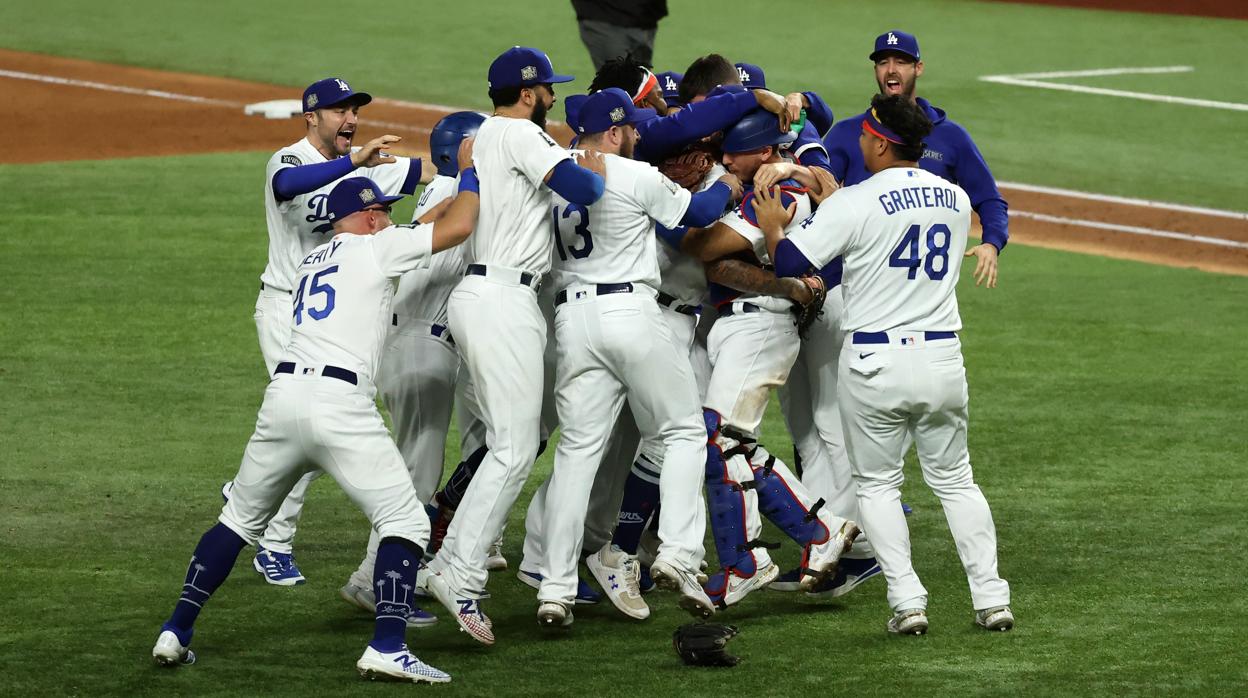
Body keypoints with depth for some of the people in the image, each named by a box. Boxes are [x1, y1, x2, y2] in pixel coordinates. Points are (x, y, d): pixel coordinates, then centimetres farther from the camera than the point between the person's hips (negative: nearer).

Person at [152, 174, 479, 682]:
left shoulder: (310, 261, 26)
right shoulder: (376, 247, 7)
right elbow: (458, 227, 4)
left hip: (283, 394, 6)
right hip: (340, 402, -6)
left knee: (239, 520, 20)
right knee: (404, 524, -1)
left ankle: (175, 634, 16)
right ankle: (387, 648, -15)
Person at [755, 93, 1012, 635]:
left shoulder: (856, 202, -12)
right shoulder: (956, 199, 7)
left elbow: (789, 262, -13)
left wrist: (772, 226, 7)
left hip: (875, 361, -5)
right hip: (942, 356, 5)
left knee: (877, 484, 9)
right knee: (954, 480, 16)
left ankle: (907, 600, -1)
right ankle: (990, 596, 9)